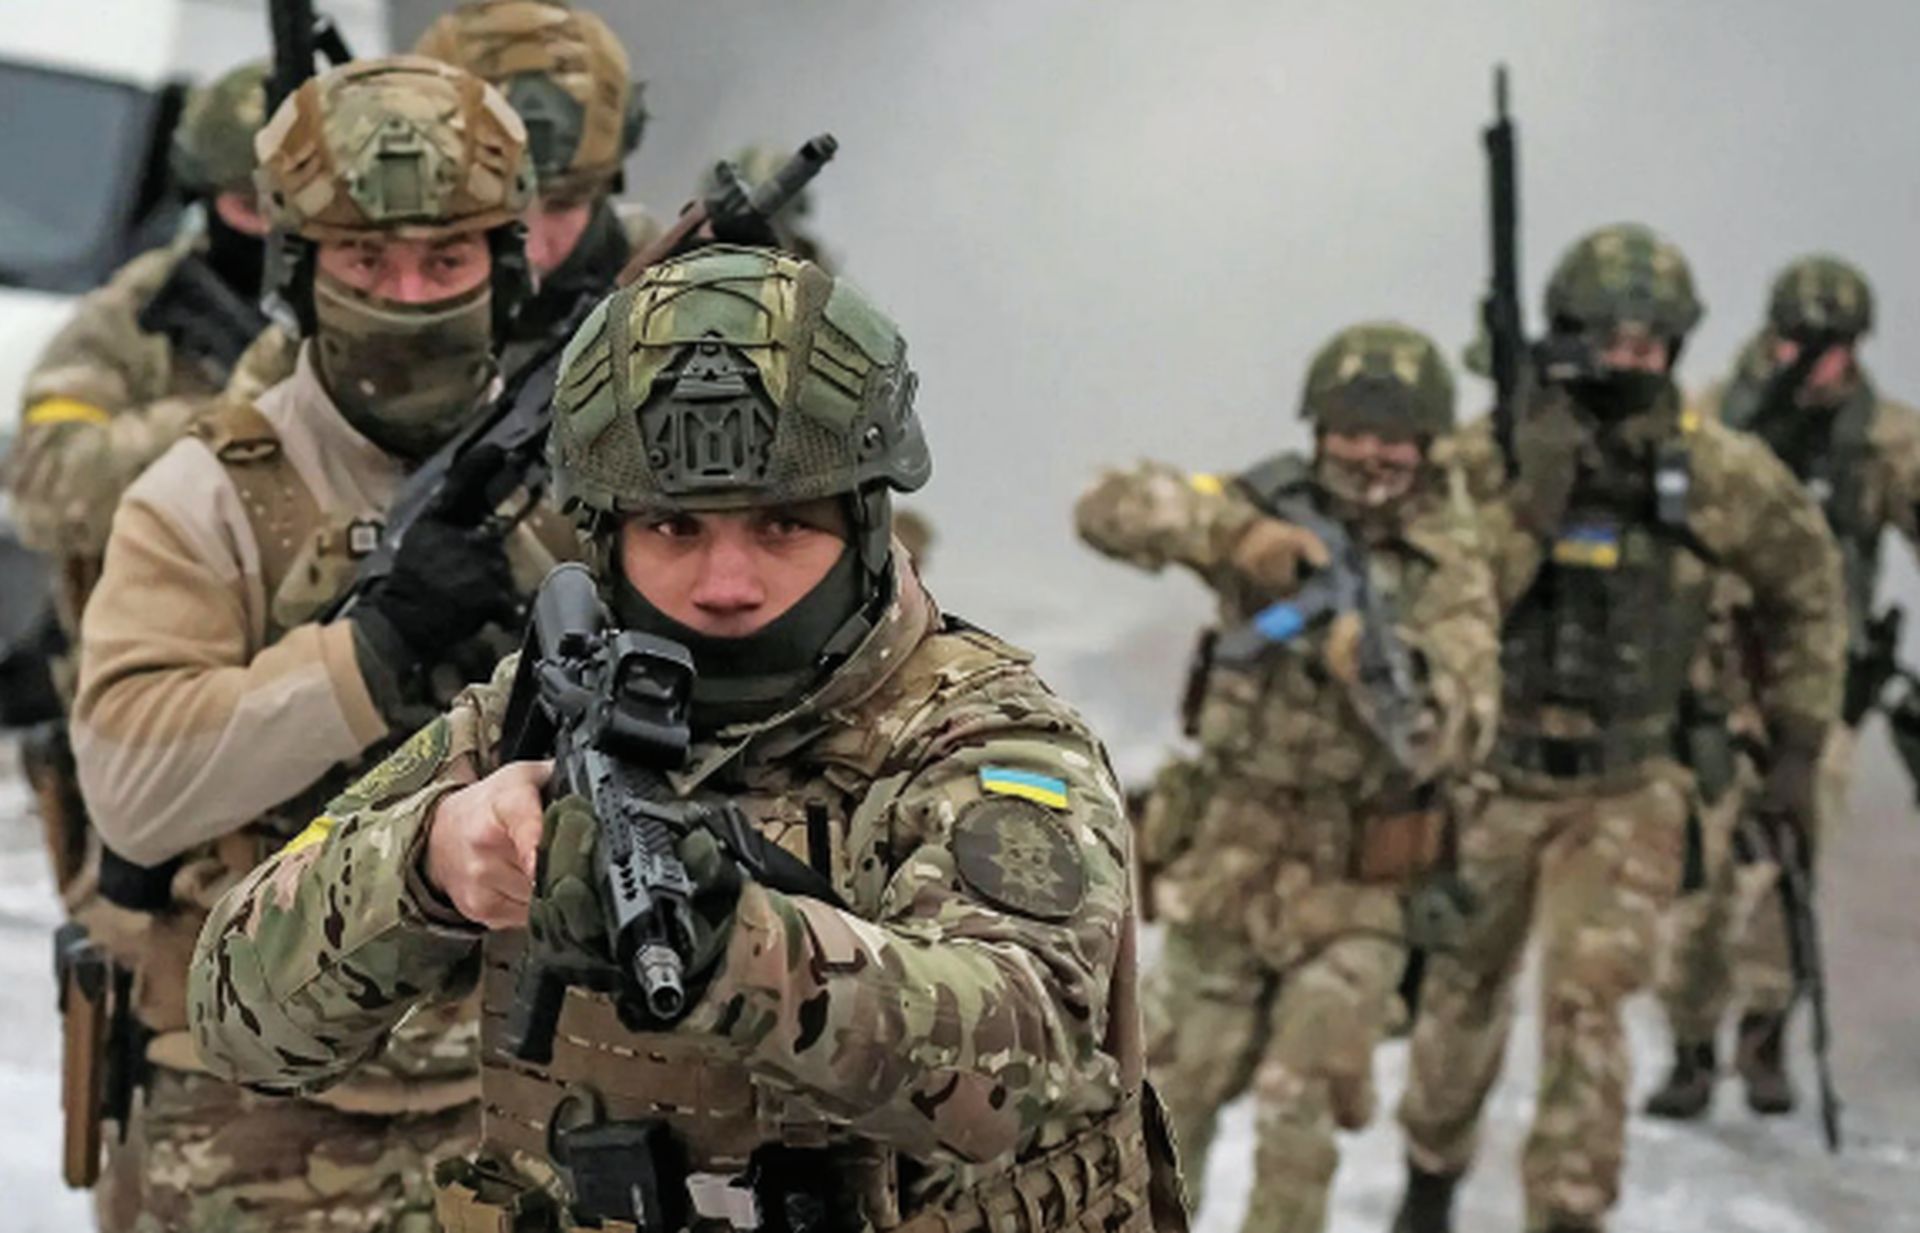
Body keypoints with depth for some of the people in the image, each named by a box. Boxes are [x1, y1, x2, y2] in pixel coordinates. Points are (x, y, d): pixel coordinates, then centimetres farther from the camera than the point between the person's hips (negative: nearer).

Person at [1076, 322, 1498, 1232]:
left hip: (1356, 880, -2)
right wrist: (1231, 533, -31)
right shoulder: (1271, 511, -5)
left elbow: (1459, 739, -18)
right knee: (1176, 1088, 14)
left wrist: (1388, 683, -38)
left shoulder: (1449, 574, -8)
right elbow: (1108, 507, -16)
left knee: (1301, 1107, -6)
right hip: (1228, 857, 2)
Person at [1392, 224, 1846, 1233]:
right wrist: (1532, 496, -26)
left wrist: (1798, 740, 8)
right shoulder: (1485, 456, -12)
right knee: (1461, 1000, 16)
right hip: (1489, 778, 1)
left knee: (1586, 1007, -12)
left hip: (1624, 793, 0)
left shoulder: (1718, 473, -8)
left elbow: (1806, 585, 8)